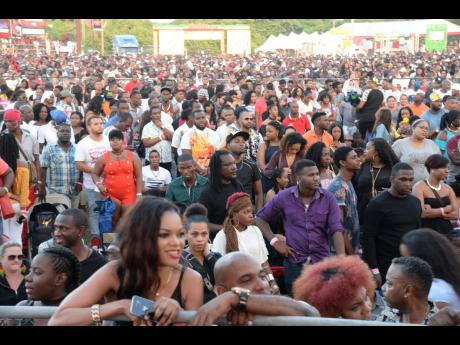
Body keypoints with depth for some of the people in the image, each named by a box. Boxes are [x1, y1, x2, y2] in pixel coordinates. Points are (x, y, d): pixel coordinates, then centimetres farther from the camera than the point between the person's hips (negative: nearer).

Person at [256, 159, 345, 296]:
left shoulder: (328, 198, -2)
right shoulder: (284, 197, -2)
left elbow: (336, 229, -8)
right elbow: (260, 218, 9)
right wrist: (274, 241, -2)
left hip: (321, 261, 1)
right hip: (294, 262, 0)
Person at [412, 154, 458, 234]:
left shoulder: (448, 189, 10)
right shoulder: (419, 187, -5)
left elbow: (456, 214, 1)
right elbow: (421, 213, -18)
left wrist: (432, 212, -10)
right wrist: (445, 210, -7)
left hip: (446, 231, 5)